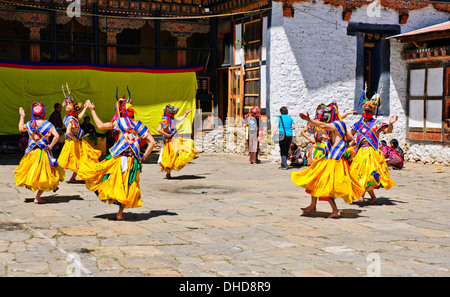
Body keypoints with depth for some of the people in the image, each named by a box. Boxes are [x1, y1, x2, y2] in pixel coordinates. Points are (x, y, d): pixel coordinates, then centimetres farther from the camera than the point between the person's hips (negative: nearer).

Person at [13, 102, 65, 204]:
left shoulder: (29, 124, 0)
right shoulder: (47, 124, -12)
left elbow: (20, 128, 22)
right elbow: (56, 136, -21)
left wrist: (22, 116, 29)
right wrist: (51, 146, -8)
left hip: (31, 152, 4)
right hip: (43, 153, -4)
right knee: (44, 175, 4)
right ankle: (37, 197, 2)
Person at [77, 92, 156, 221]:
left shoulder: (120, 122, -2)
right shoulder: (139, 125, 8)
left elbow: (100, 125, 3)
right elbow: (152, 142, 3)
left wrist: (92, 110, 14)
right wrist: (143, 157, 8)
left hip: (119, 158, -4)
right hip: (133, 161, 4)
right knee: (128, 187, 10)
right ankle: (120, 213, 11)